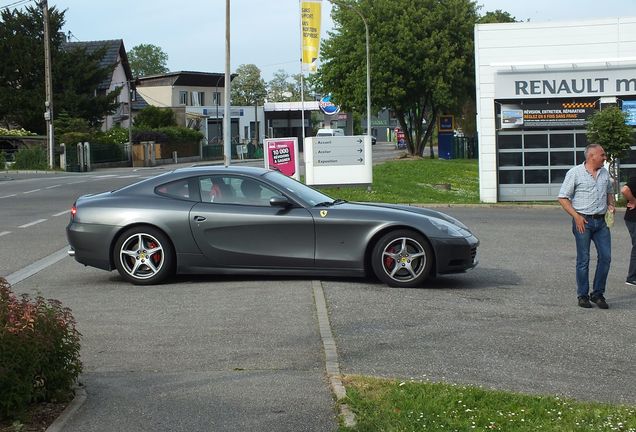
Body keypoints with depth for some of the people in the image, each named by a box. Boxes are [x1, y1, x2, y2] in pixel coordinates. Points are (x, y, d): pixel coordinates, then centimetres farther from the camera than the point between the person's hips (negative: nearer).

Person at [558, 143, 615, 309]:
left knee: (605, 256, -1)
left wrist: (611, 205, 7)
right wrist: (576, 216, -14)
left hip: (601, 221, 5)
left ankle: (598, 294, 11)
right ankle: (583, 296, 9)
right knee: (583, 259, 0)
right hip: (583, 221, -5)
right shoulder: (575, 173, -5)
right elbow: (563, 198, -5)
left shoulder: (604, 172, 12)